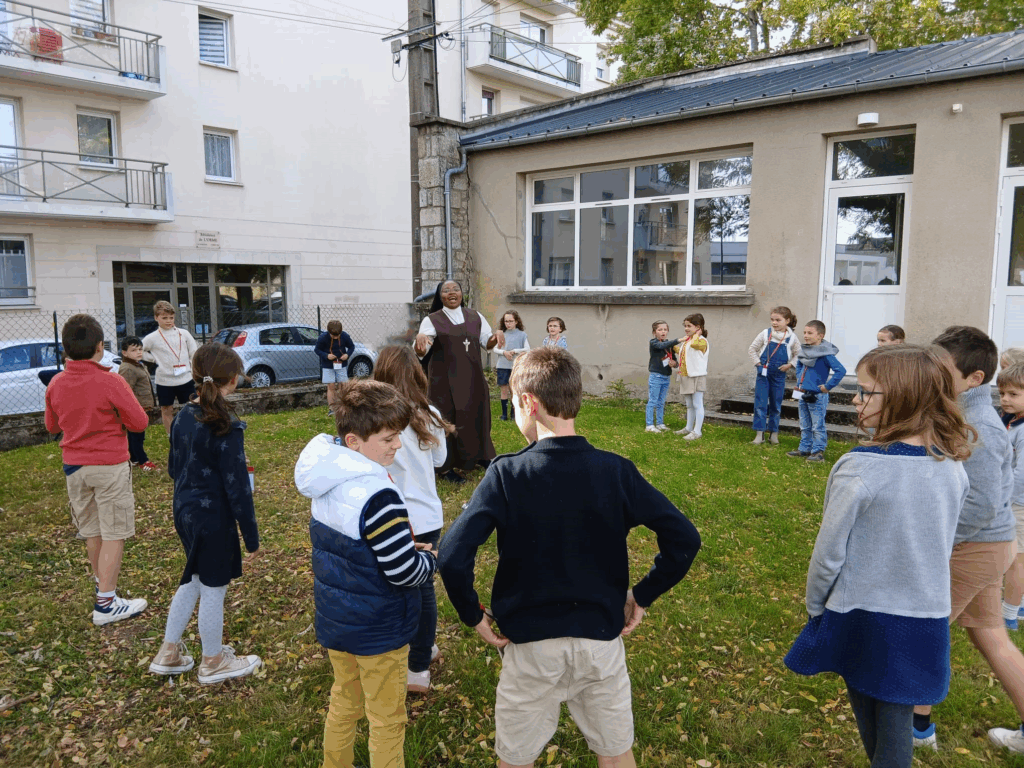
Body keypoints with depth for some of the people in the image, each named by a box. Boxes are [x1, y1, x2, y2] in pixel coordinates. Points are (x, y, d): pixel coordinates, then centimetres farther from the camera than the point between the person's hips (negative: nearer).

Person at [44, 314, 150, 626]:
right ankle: (105, 604, 3)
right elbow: (139, 422, -12)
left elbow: (52, 426, 13)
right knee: (114, 535, 1)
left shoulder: (56, 384, -1)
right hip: (109, 465, -6)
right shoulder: (111, 382, -17)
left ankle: (101, 584, 37)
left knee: (92, 532, 20)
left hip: (74, 466, 6)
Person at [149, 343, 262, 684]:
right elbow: (237, 487, -20)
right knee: (213, 587, 9)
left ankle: (169, 652, 35)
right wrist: (251, 536, -12)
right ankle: (213, 662, 28)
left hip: (185, 511, 8)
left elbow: (174, 468, 11)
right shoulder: (226, 428, -23)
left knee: (194, 579, 24)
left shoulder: (183, 416, 0)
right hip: (213, 518, -8)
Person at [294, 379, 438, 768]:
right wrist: (430, 557, -6)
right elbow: (406, 573, -28)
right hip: (378, 630, -8)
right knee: (386, 721, 12)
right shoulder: (377, 496, -31)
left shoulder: (326, 482, -3)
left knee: (344, 701, 27)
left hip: (335, 619, 8)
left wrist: (407, 549, 4)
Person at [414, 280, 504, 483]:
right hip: (445, 379, -3)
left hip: (472, 377, 4)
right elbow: (420, 352, -13)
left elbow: (488, 343, 5)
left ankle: (479, 455, 29)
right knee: (448, 420, -1)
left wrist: (497, 334, -18)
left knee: (476, 416, 11)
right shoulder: (432, 320, -4)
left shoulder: (475, 317, 7)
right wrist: (419, 338, -37)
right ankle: (447, 467, 7)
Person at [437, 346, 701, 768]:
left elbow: (453, 557, -24)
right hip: (602, 639, 2)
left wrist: (474, 615, -8)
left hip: (531, 645, -2)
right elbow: (684, 539, -10)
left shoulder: (506, 474, -17)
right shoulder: (616, 471, -11)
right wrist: (642, 596, 1)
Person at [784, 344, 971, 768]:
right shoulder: (953, 467, -5)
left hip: (863, 617, -4)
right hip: (926, 618, 4)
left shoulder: (860, 468, -23)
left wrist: (814, 607, 1)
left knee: (870, 725, 18)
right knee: (897, 727, 17)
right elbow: (941, 545, 7)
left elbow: (829, 551, -16)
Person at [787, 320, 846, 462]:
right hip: (803, 395, 8)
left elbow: (840, 371, -24)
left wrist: (827, 386, -21)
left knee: (818, 426, 1)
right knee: (805, 426, 16)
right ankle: (804, 449, 26)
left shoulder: (825, 354, -17)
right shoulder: (804, 350, 6)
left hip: (817, 397, -8)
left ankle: (818, 452, 8)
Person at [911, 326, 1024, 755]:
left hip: (971, 549, -10)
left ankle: (919, 726, 24)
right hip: (988, 545, 10)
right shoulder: (968, 416, 6)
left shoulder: (976, 428, -25)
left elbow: (983, 504, -27)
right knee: (989, 635, 21)